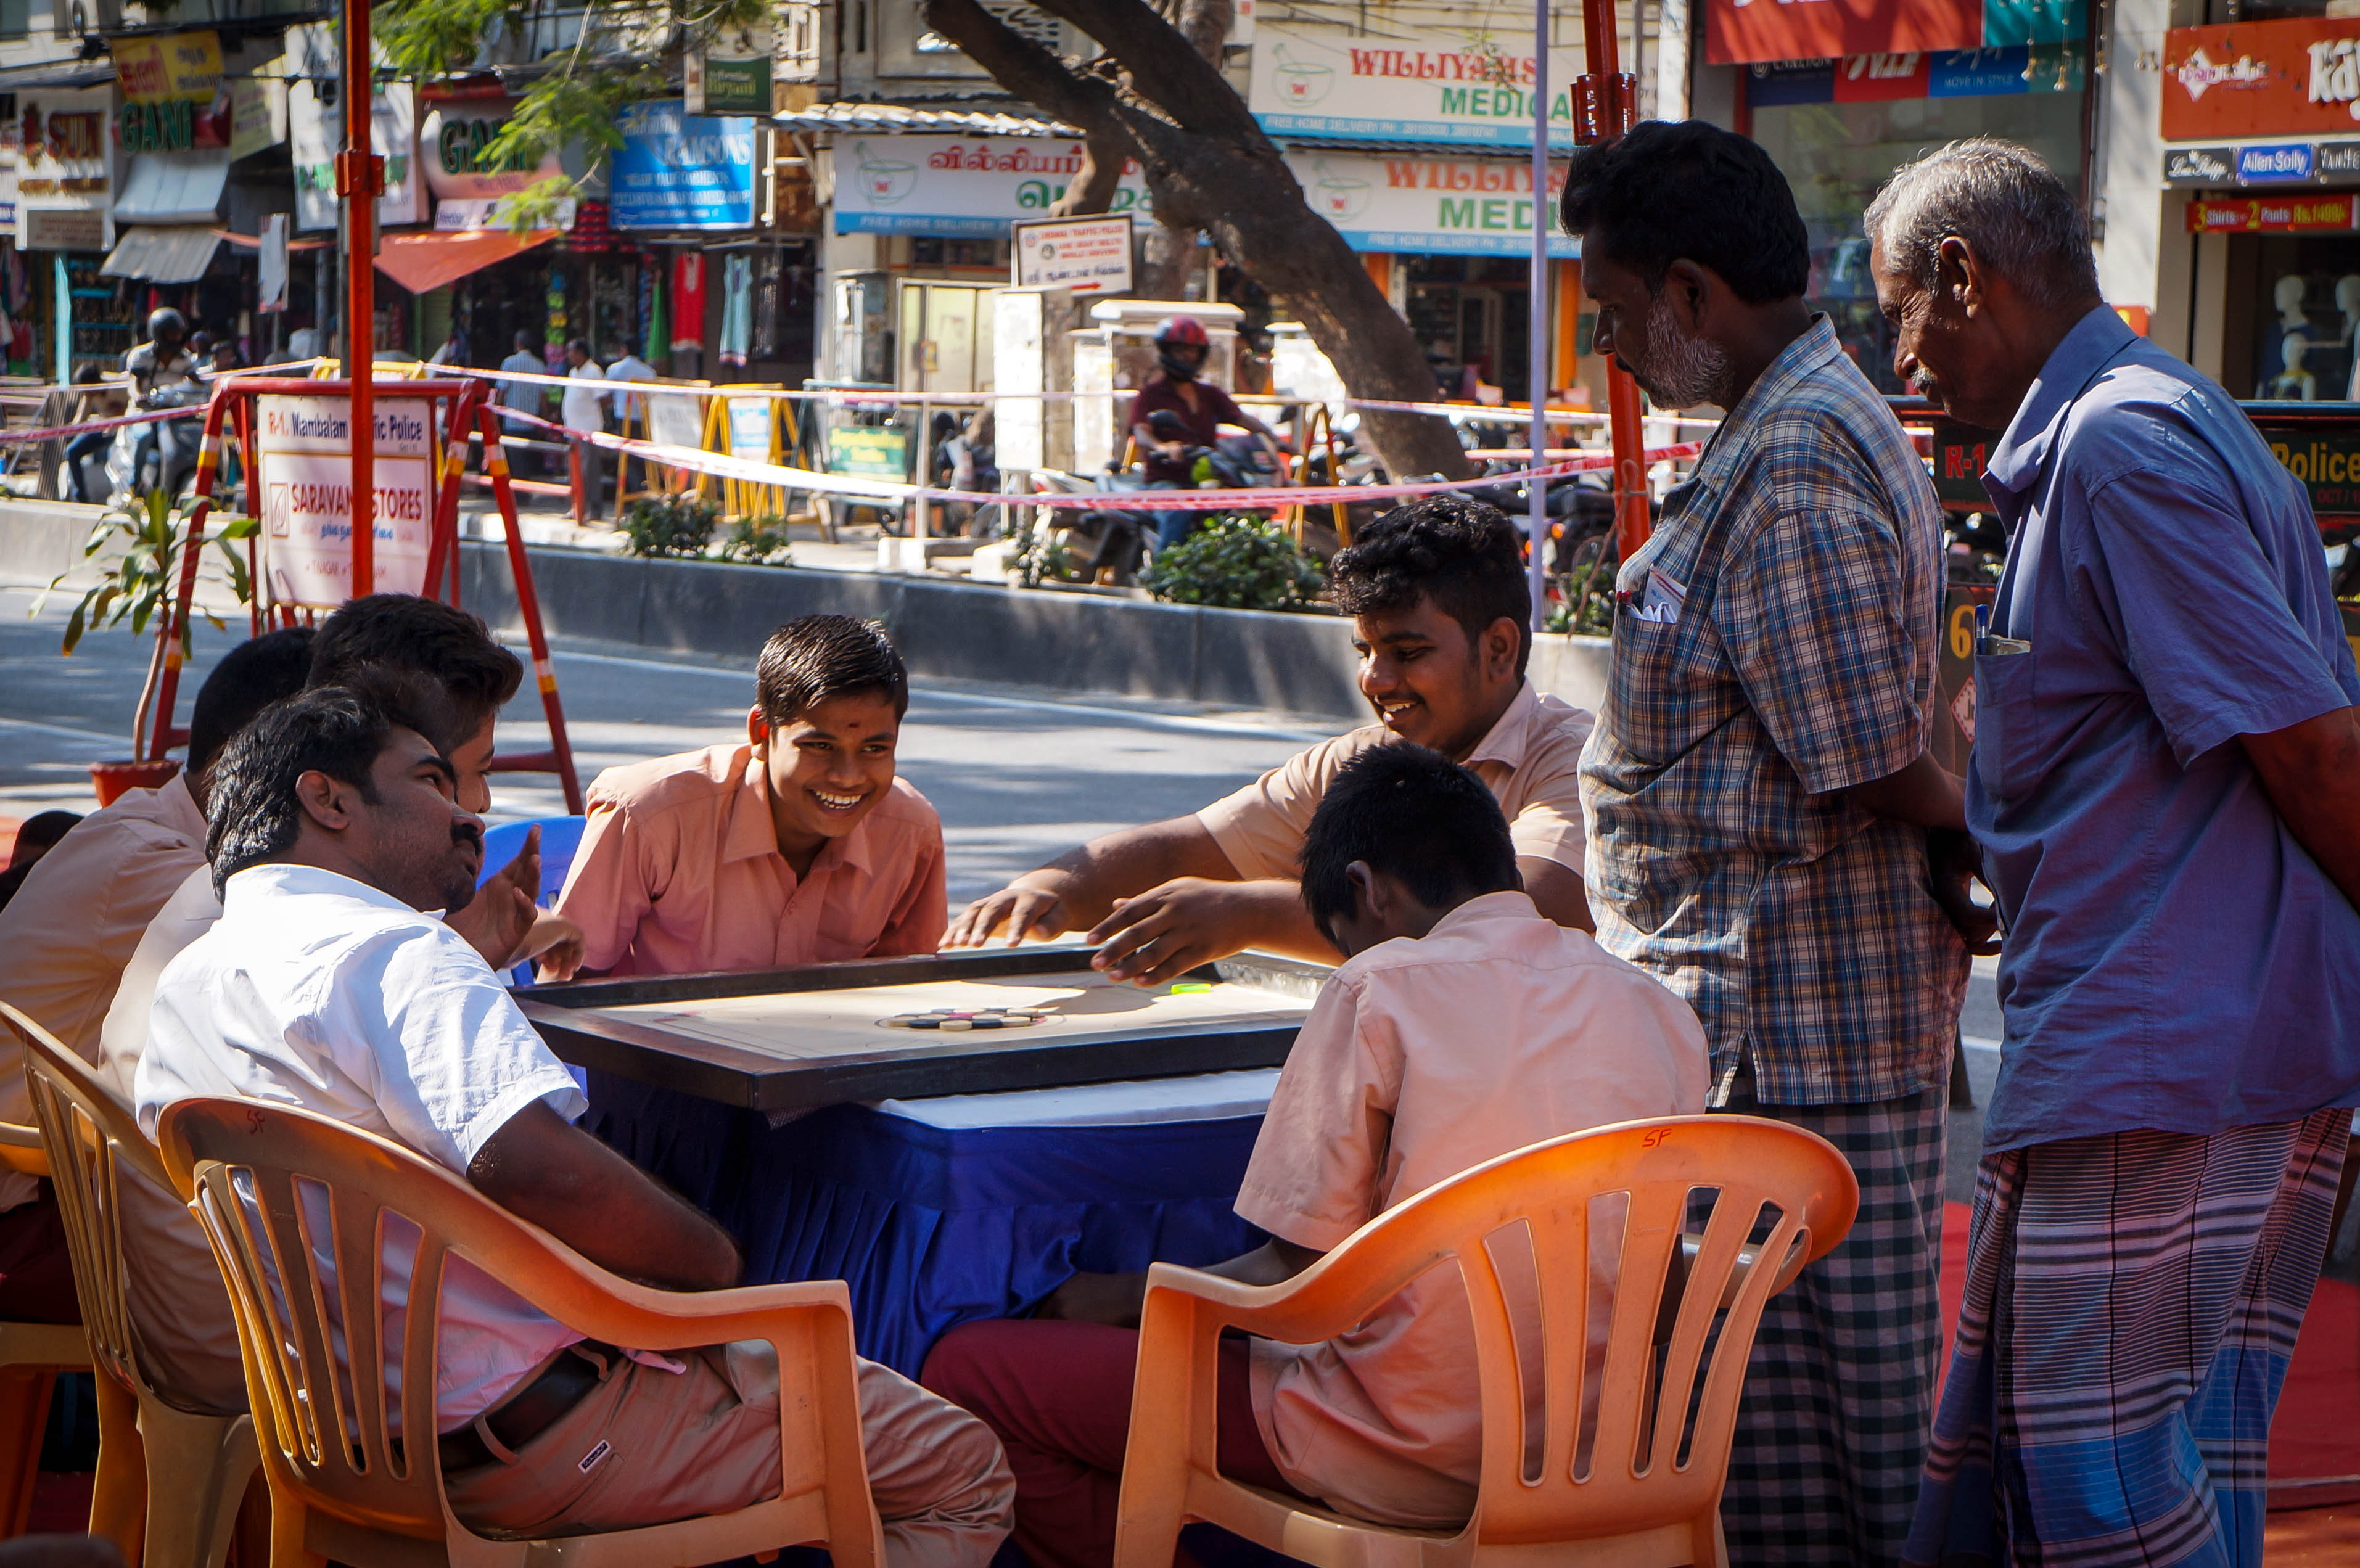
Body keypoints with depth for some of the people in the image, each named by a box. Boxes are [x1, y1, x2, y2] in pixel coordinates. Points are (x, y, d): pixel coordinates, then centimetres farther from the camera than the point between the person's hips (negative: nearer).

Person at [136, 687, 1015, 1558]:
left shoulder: (182, 986, 11)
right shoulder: (388, 952, -21)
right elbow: (538, 1166, -35)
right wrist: (711, 1258, -18)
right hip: (534, 1432, -10)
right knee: (962, 1471, -4)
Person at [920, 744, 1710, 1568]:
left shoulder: (1383, 989, -10)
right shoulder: (1663, 1012, 6)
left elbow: (1301, 1281, -10)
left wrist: (1127, 1296, 8)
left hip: (1412, 1458, -7)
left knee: (970, 1373, 1)